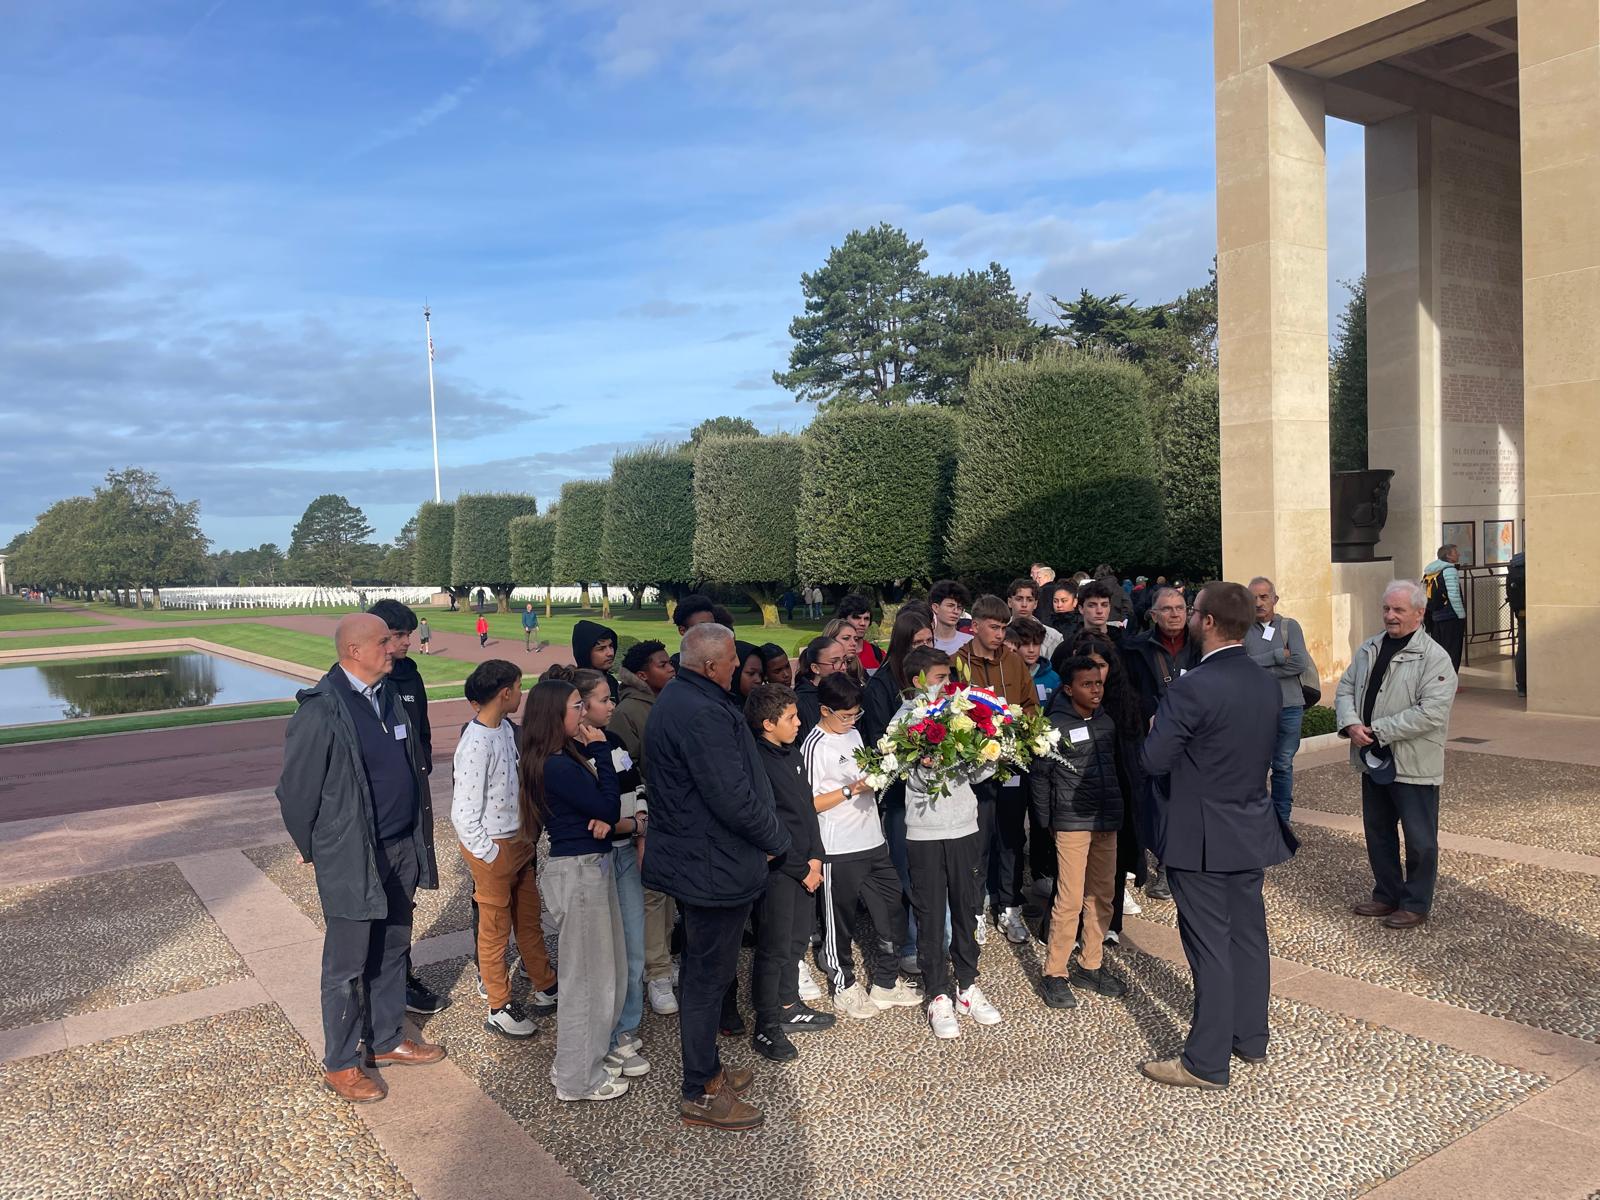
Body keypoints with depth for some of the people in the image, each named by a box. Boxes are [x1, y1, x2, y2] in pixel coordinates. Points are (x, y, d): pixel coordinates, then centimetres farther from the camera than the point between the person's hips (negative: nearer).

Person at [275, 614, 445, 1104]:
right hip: (350, 859, -7)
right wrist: (314, 852, -1)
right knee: (347, 966, 7)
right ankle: (340, 1064, 24)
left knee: (392, 952, 19)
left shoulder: (389, 695, 3)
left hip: (399, 850, 7)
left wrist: (416, 843, 13)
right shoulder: (321, 712, -20)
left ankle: (387, 1041, 36)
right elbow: (297, 791, -13)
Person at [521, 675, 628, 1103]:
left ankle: (587, 1056, 35)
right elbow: (609, 808, -17)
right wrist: (600, 751, -14)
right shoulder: (559, 767, -22)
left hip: (590, 867, 10)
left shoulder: (566, 757, 8)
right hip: (579, 872, -10)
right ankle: (579, 1078, 18)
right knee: (586, 975, 4)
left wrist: (604, 817, -16)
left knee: (605, 969, 20)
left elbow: (600, 805, 7)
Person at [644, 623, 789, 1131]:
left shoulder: (673, 700, 8)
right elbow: (734, 798, -28)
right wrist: (776, 840, -10)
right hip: (716, 865, -10)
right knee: (710, 975, 3)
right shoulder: (703, 715, -27)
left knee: (702, 969, 21)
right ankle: (700, 1095, 17)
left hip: (688, 856, 11)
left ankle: (706, 1068, 38)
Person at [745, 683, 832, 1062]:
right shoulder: (757, 761, -18)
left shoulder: (793, 754, 9)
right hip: (777, 869, -8)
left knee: (797, 939, 18)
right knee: (775, 948, -1)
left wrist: (816, 857, 3)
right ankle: (766, 1028, 10)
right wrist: (801, 869, -12)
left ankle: (789, 1007, 33)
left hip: (805, 866, 8)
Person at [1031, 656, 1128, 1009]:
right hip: (1072, 823, -6)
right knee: (1070, 901, -6)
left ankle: (1091, 967, 24)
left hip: (1107, 822, 6)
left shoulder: (1107, 722, 8)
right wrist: (1046, 821, -2)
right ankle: (1054, 975, 4)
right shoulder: (1055, 726, -9)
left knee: (1102, 897, 11)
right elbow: (1039, 775, -5)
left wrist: (1117, 806, 12)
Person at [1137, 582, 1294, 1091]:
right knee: (1248, 935, 18)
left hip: (1201, 837, -7)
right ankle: (1251, 1038, 32)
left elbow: (1153, 761, -22)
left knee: (1210, 947, 0)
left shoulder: (1193, 688, -23)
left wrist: (1158, 726, -3)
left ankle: (1207, 1062, 10)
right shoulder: (1266, 683, 2)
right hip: (1252, 830, 8)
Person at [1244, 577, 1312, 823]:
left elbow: (1301, 663, -11)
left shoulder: (1289, 626, 2)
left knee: (1283, 766, 12)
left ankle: (1282, 819, 23)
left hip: (1288, 707, 1)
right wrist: (1278, 655, -15)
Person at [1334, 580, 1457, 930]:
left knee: (1419, 840, 6)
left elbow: (1432, 713, -23)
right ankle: (1387, 894, 33)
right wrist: (1350, 723, -12)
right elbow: (1345, 687, 8)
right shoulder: (1368, 648, 7)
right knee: (1378, 832, 18)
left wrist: (1377, 730, -22)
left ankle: (1416, 904, 22)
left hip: (1413, 764, -7)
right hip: (1373, 760, 7)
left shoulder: (1435, 658, -15)